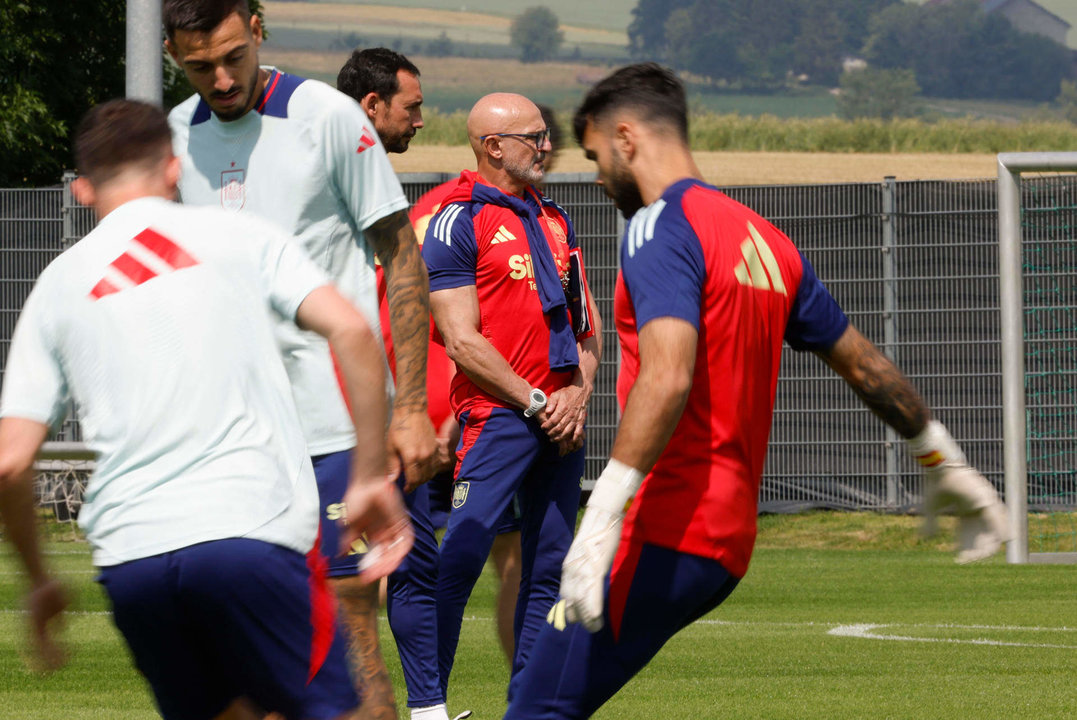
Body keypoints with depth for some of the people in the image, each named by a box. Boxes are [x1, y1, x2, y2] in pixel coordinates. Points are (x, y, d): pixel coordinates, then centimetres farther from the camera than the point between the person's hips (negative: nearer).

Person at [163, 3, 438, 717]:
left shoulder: (329, 117, -5)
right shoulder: (177, 134, 10)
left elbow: (403, 261, -2)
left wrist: (410, 408, -7)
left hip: (335, 424, -5)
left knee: (346, 622, -8)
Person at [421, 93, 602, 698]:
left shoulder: (555, 220, 17)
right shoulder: (458, 223, -5)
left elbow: (585, 326, 19)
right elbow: (463, 342, -11)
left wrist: (578, 394, 1)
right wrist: (534, 404, -11)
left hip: (562, 417, 7)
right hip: (497, 415, -7)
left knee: (549, 570, 7)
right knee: (461, 558, -15)